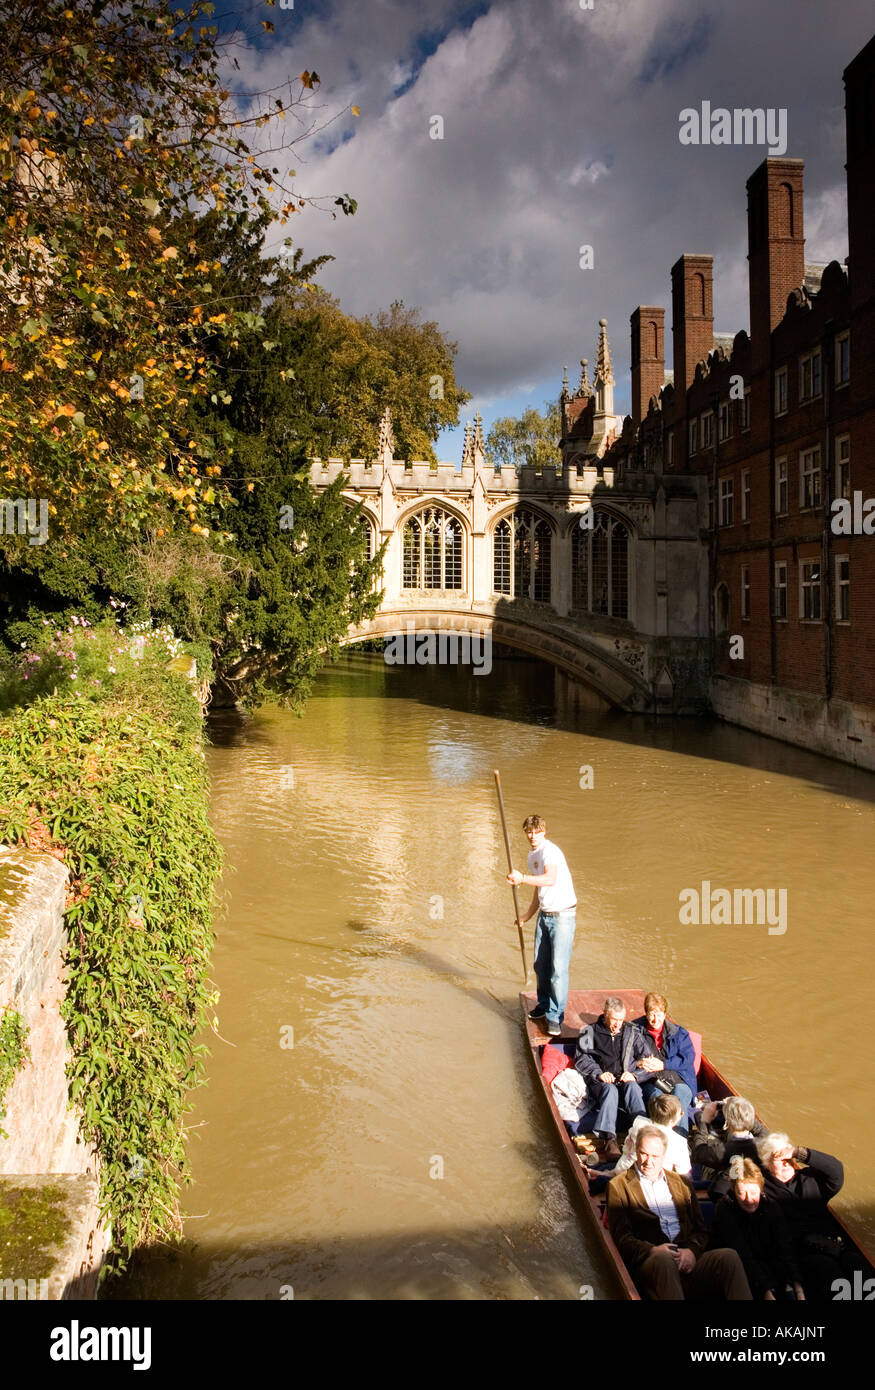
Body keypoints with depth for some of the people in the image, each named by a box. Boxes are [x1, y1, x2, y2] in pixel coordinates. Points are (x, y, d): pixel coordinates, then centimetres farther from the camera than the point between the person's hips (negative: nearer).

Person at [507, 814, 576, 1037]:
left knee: (558, 967, -9)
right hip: (544, 915, 9)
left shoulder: (550, 851, -17)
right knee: (541, 964, 13)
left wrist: (522, 878, -47)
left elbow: (550, 879, -36)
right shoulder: (532, 856, 13)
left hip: (562, 915, -9)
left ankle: (555, 1016, -3)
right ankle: (544, 1004, 31)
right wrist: (527, 916, 23)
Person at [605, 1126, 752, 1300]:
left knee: (729, 1256, -26)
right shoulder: (618, 1186, 11)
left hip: (687, 1261, 4)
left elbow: (701, 1230, 18)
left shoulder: (682, 1182, 24)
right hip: (650, 1262, -4)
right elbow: (621, 1237, 1)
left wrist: (692, 1250, -6)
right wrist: (651, 1250, -18)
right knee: (663, 1259, -39)